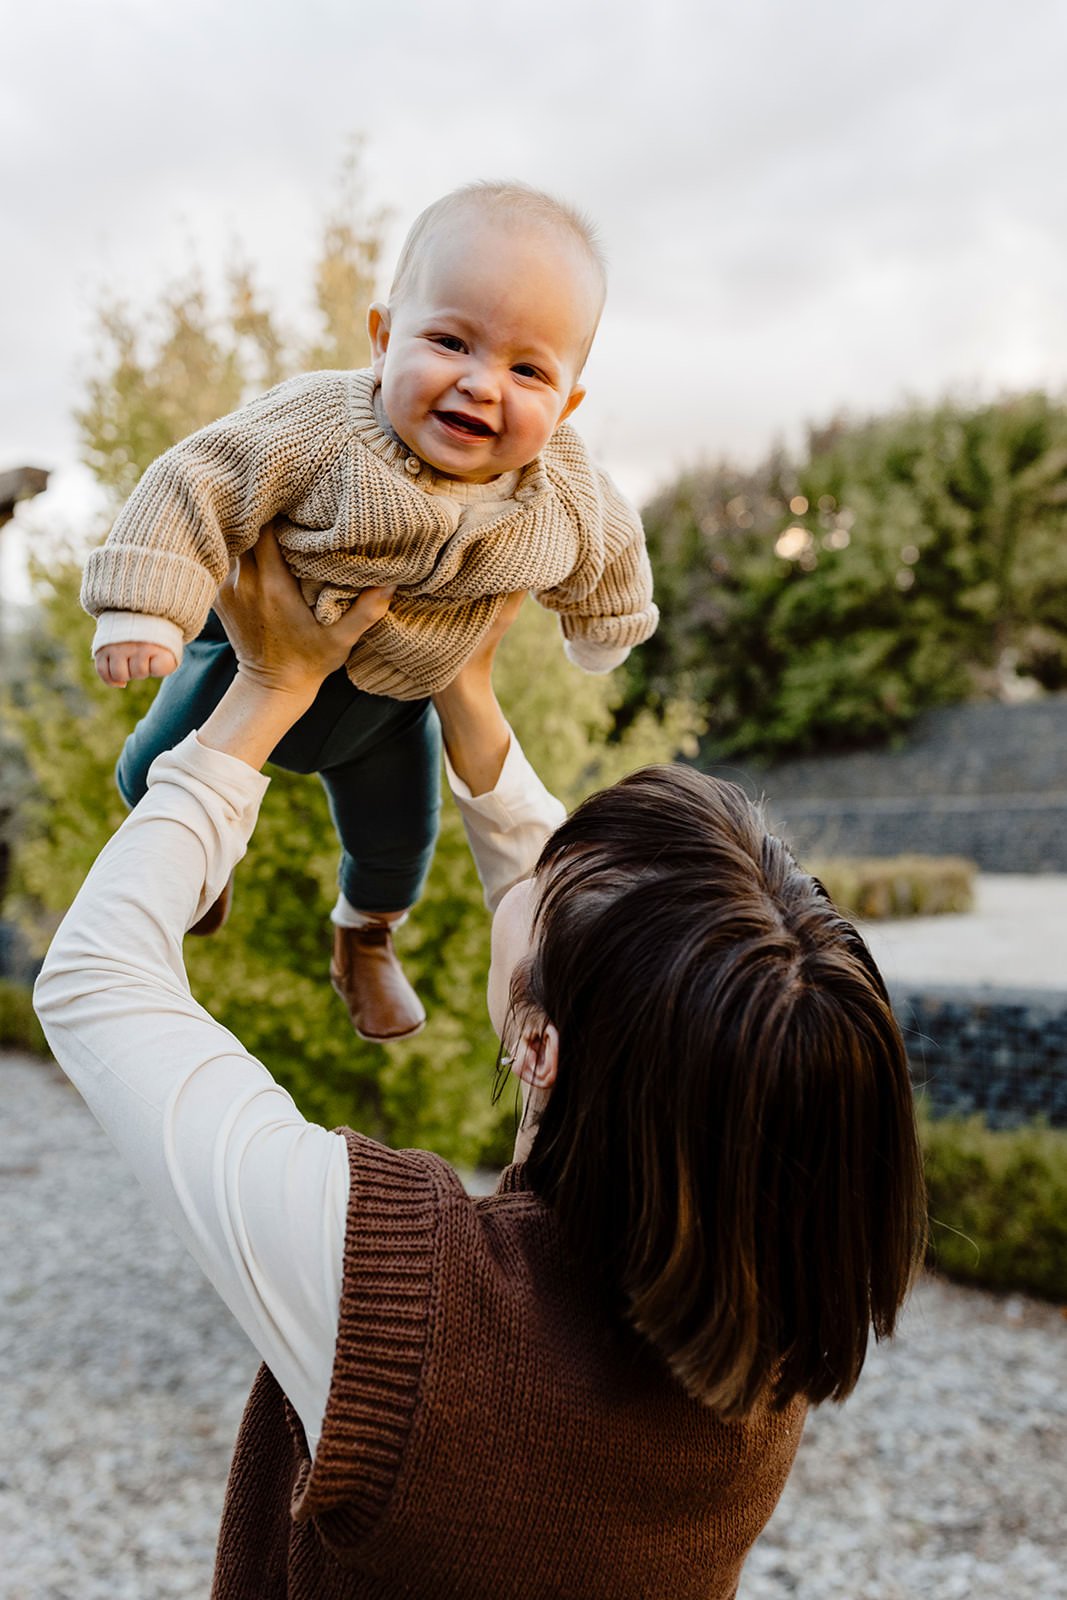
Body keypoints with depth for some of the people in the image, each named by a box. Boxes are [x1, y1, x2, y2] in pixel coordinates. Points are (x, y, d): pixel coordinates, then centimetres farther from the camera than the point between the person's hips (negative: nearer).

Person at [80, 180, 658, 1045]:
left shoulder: (569, 498, -26)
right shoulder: (317, 427, -38)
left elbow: (604, 554, -4)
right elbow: (201, 485, -32)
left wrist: (603, 632, 13)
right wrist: (143, 608, -39)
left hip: (391, 703, 2)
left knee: (398, 843, 21)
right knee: (159, 774, 15)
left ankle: (366, 939, 57)